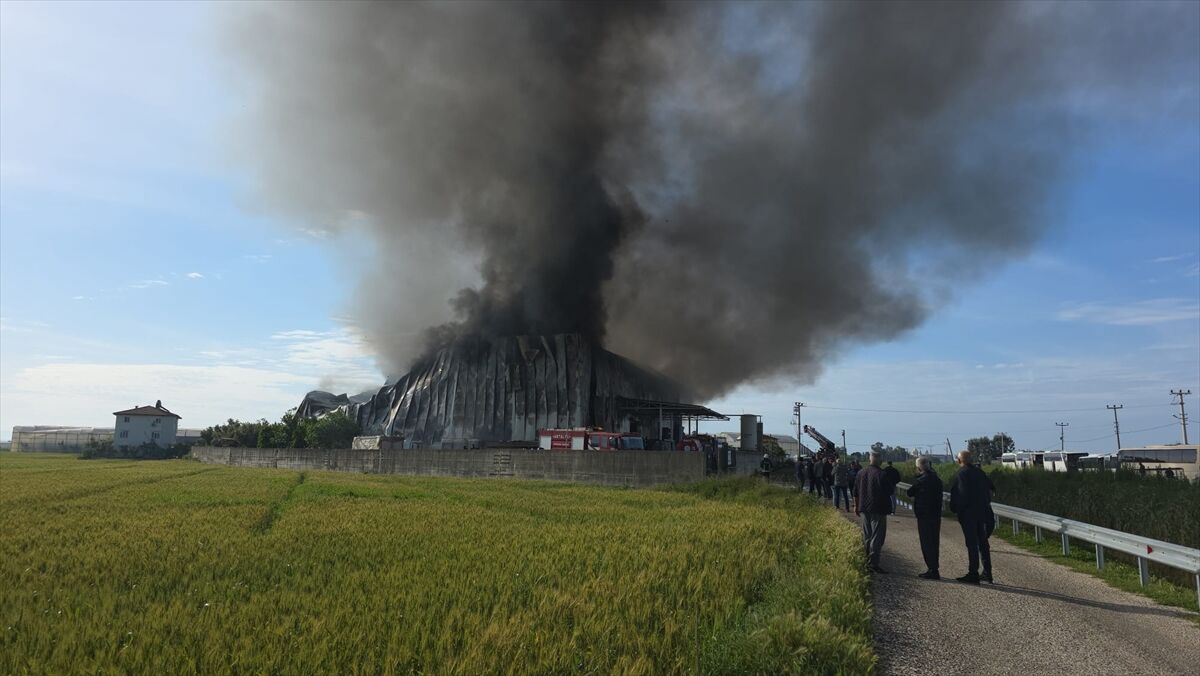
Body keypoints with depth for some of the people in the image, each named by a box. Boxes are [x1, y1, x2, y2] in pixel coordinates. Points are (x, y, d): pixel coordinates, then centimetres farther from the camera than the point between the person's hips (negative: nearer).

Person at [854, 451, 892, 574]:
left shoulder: (861, 472, 5)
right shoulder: (881, 474, -17)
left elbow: (856, 491, 12)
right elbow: (888, 492, -15)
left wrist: (856, 506, 21)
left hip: (865, 508, 7)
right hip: (878, 510, -7)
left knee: (867, 536, 16)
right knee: (877, 536, -3)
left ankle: (867, 560, 21)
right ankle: (873, 563, -5)